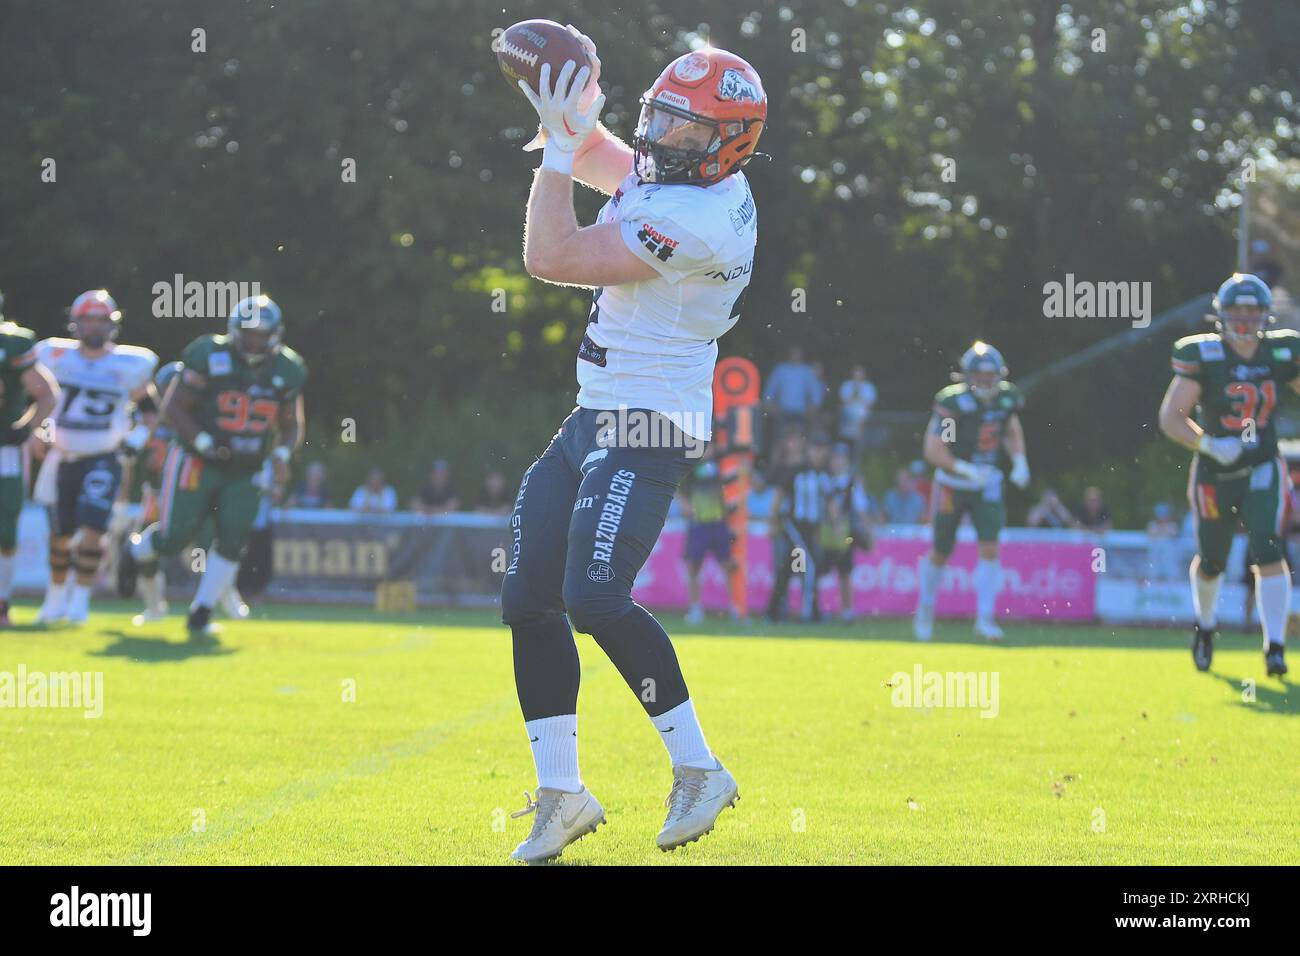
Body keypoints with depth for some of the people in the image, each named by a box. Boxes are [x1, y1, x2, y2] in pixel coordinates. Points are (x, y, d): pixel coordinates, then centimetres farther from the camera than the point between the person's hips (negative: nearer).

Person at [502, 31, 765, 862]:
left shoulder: (695, 223, -22)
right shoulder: (674, 178, 7)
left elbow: (551, 257, -22)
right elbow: (596, 159, 27)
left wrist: (560, 141, -14)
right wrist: (571, 108, 5)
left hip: (648, 430, -10)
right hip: (592, 420, 10)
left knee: (594, 598, -22)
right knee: (529, 600, 6)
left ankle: (698, 768, -10)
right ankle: (560, 791, 12)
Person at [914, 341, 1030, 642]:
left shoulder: (1007, 398, -7)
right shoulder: (953, 402, -23)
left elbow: (1012, 430, 14)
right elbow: (933, 449, -23)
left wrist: (1019, 461, -3)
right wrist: (965, 469, -32)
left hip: (987, 485, 3)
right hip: (952, 485, -3)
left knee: (990, 548, -12)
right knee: (940, 554, 10)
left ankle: (985, 618, -7)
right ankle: (925, 608, 35)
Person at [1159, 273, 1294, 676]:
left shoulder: (1281, 353, -3)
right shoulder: (1203, 356, -12)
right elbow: (1171, 417, -13)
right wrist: (1208, 444, -27)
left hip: (1262, 470, 1)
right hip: (1215, 474, -1)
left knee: (1269, 554, -17)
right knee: (1211, 562, 14)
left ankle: (1275, 646, -15)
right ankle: (1205, 624, 45)